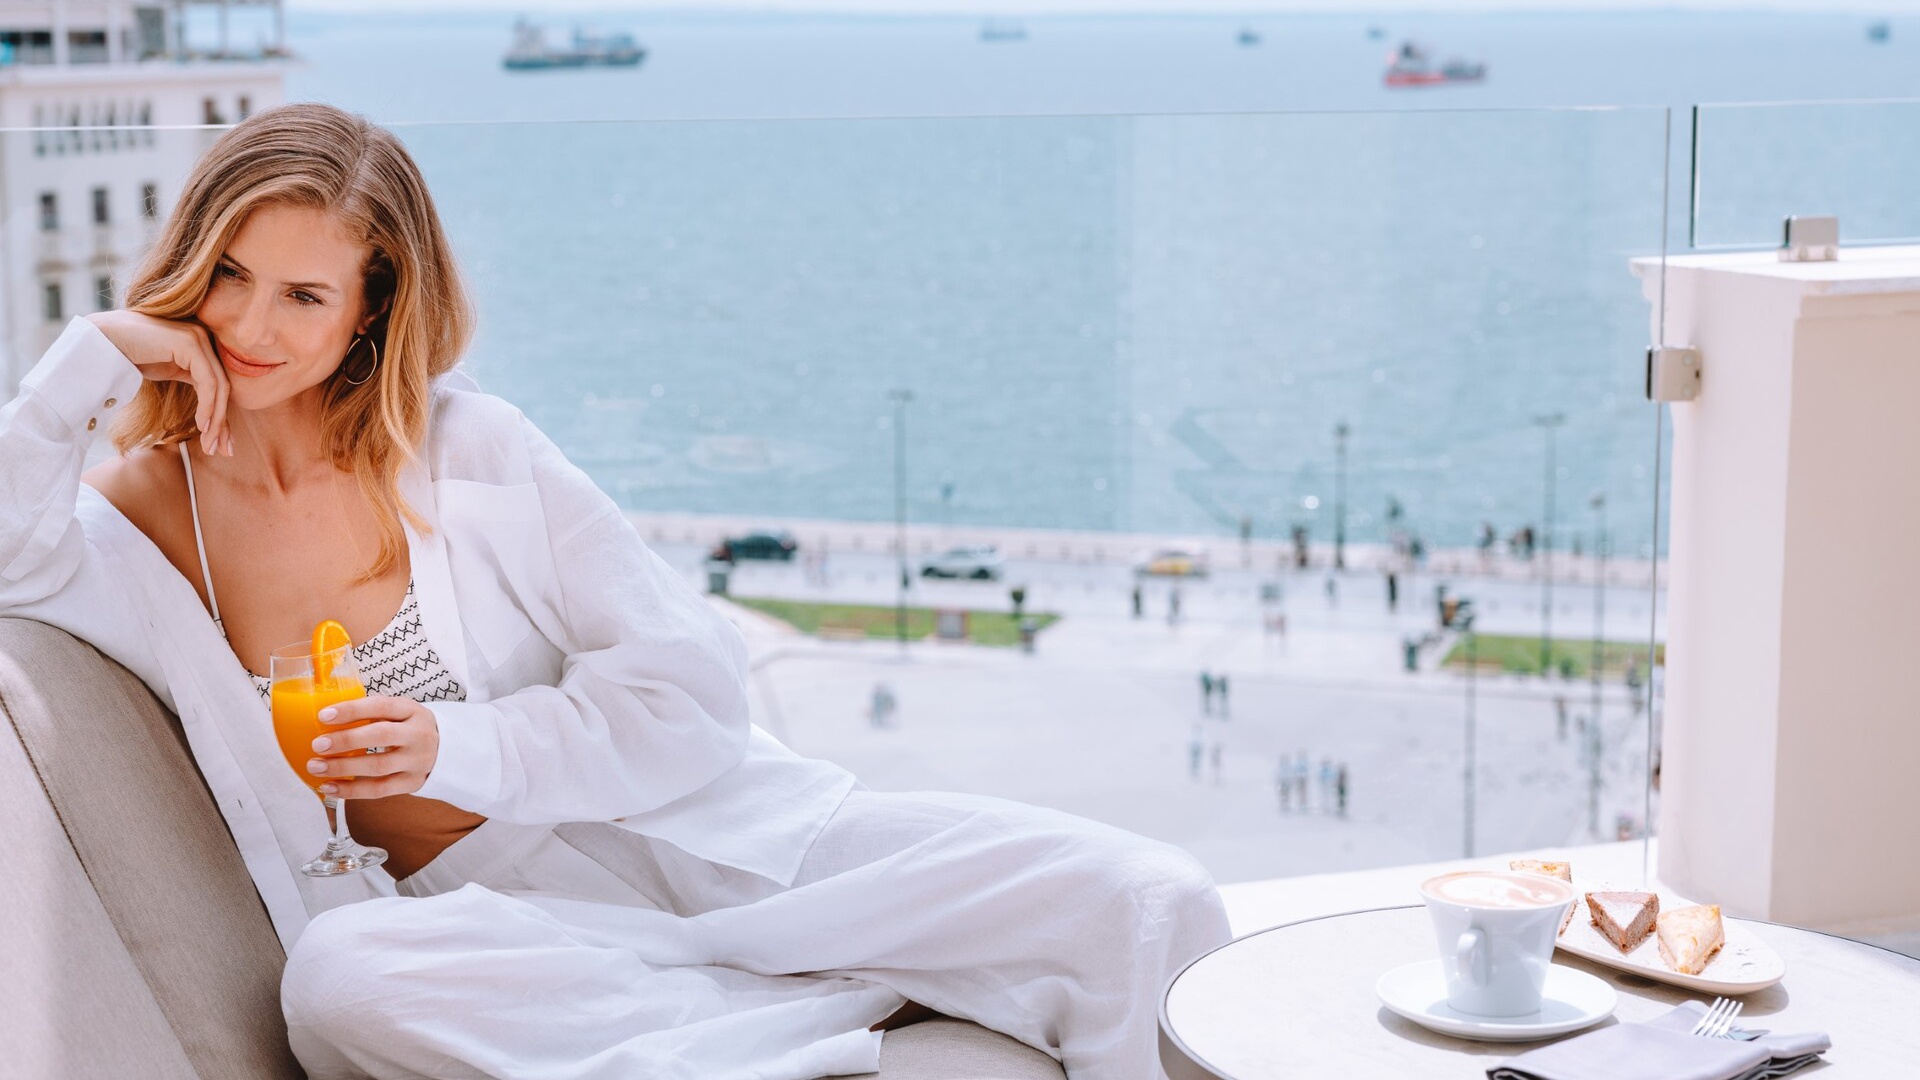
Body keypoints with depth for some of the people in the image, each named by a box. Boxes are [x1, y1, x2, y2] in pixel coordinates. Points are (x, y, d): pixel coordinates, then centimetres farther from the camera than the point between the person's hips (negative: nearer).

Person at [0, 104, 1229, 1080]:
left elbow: (693, 686, -2)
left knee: (1147, 903, -20)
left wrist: (465, 750, -16)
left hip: (708, 831, 0)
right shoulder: (135, 517, 6)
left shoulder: (467, 446, 2)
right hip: (502, 912, 1)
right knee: (340, 979, -40)